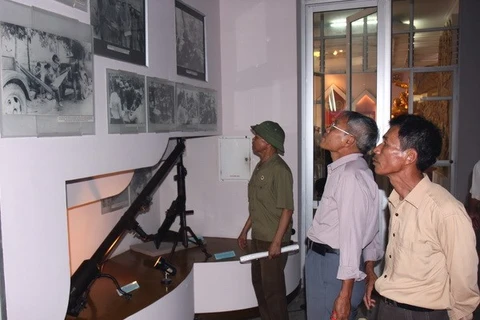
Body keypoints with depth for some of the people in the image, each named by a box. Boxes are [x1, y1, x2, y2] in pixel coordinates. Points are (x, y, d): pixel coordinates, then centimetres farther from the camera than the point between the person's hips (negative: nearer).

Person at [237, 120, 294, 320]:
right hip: (258, 238, 9)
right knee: (259, 283, 18)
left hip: (272, 240, -9)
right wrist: (245, 231, 18)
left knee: (273, 288, 2)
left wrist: (277, 241, -21)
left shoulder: (280, 170, -17)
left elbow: (287, 209, -19)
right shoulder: (260, 167, 9)